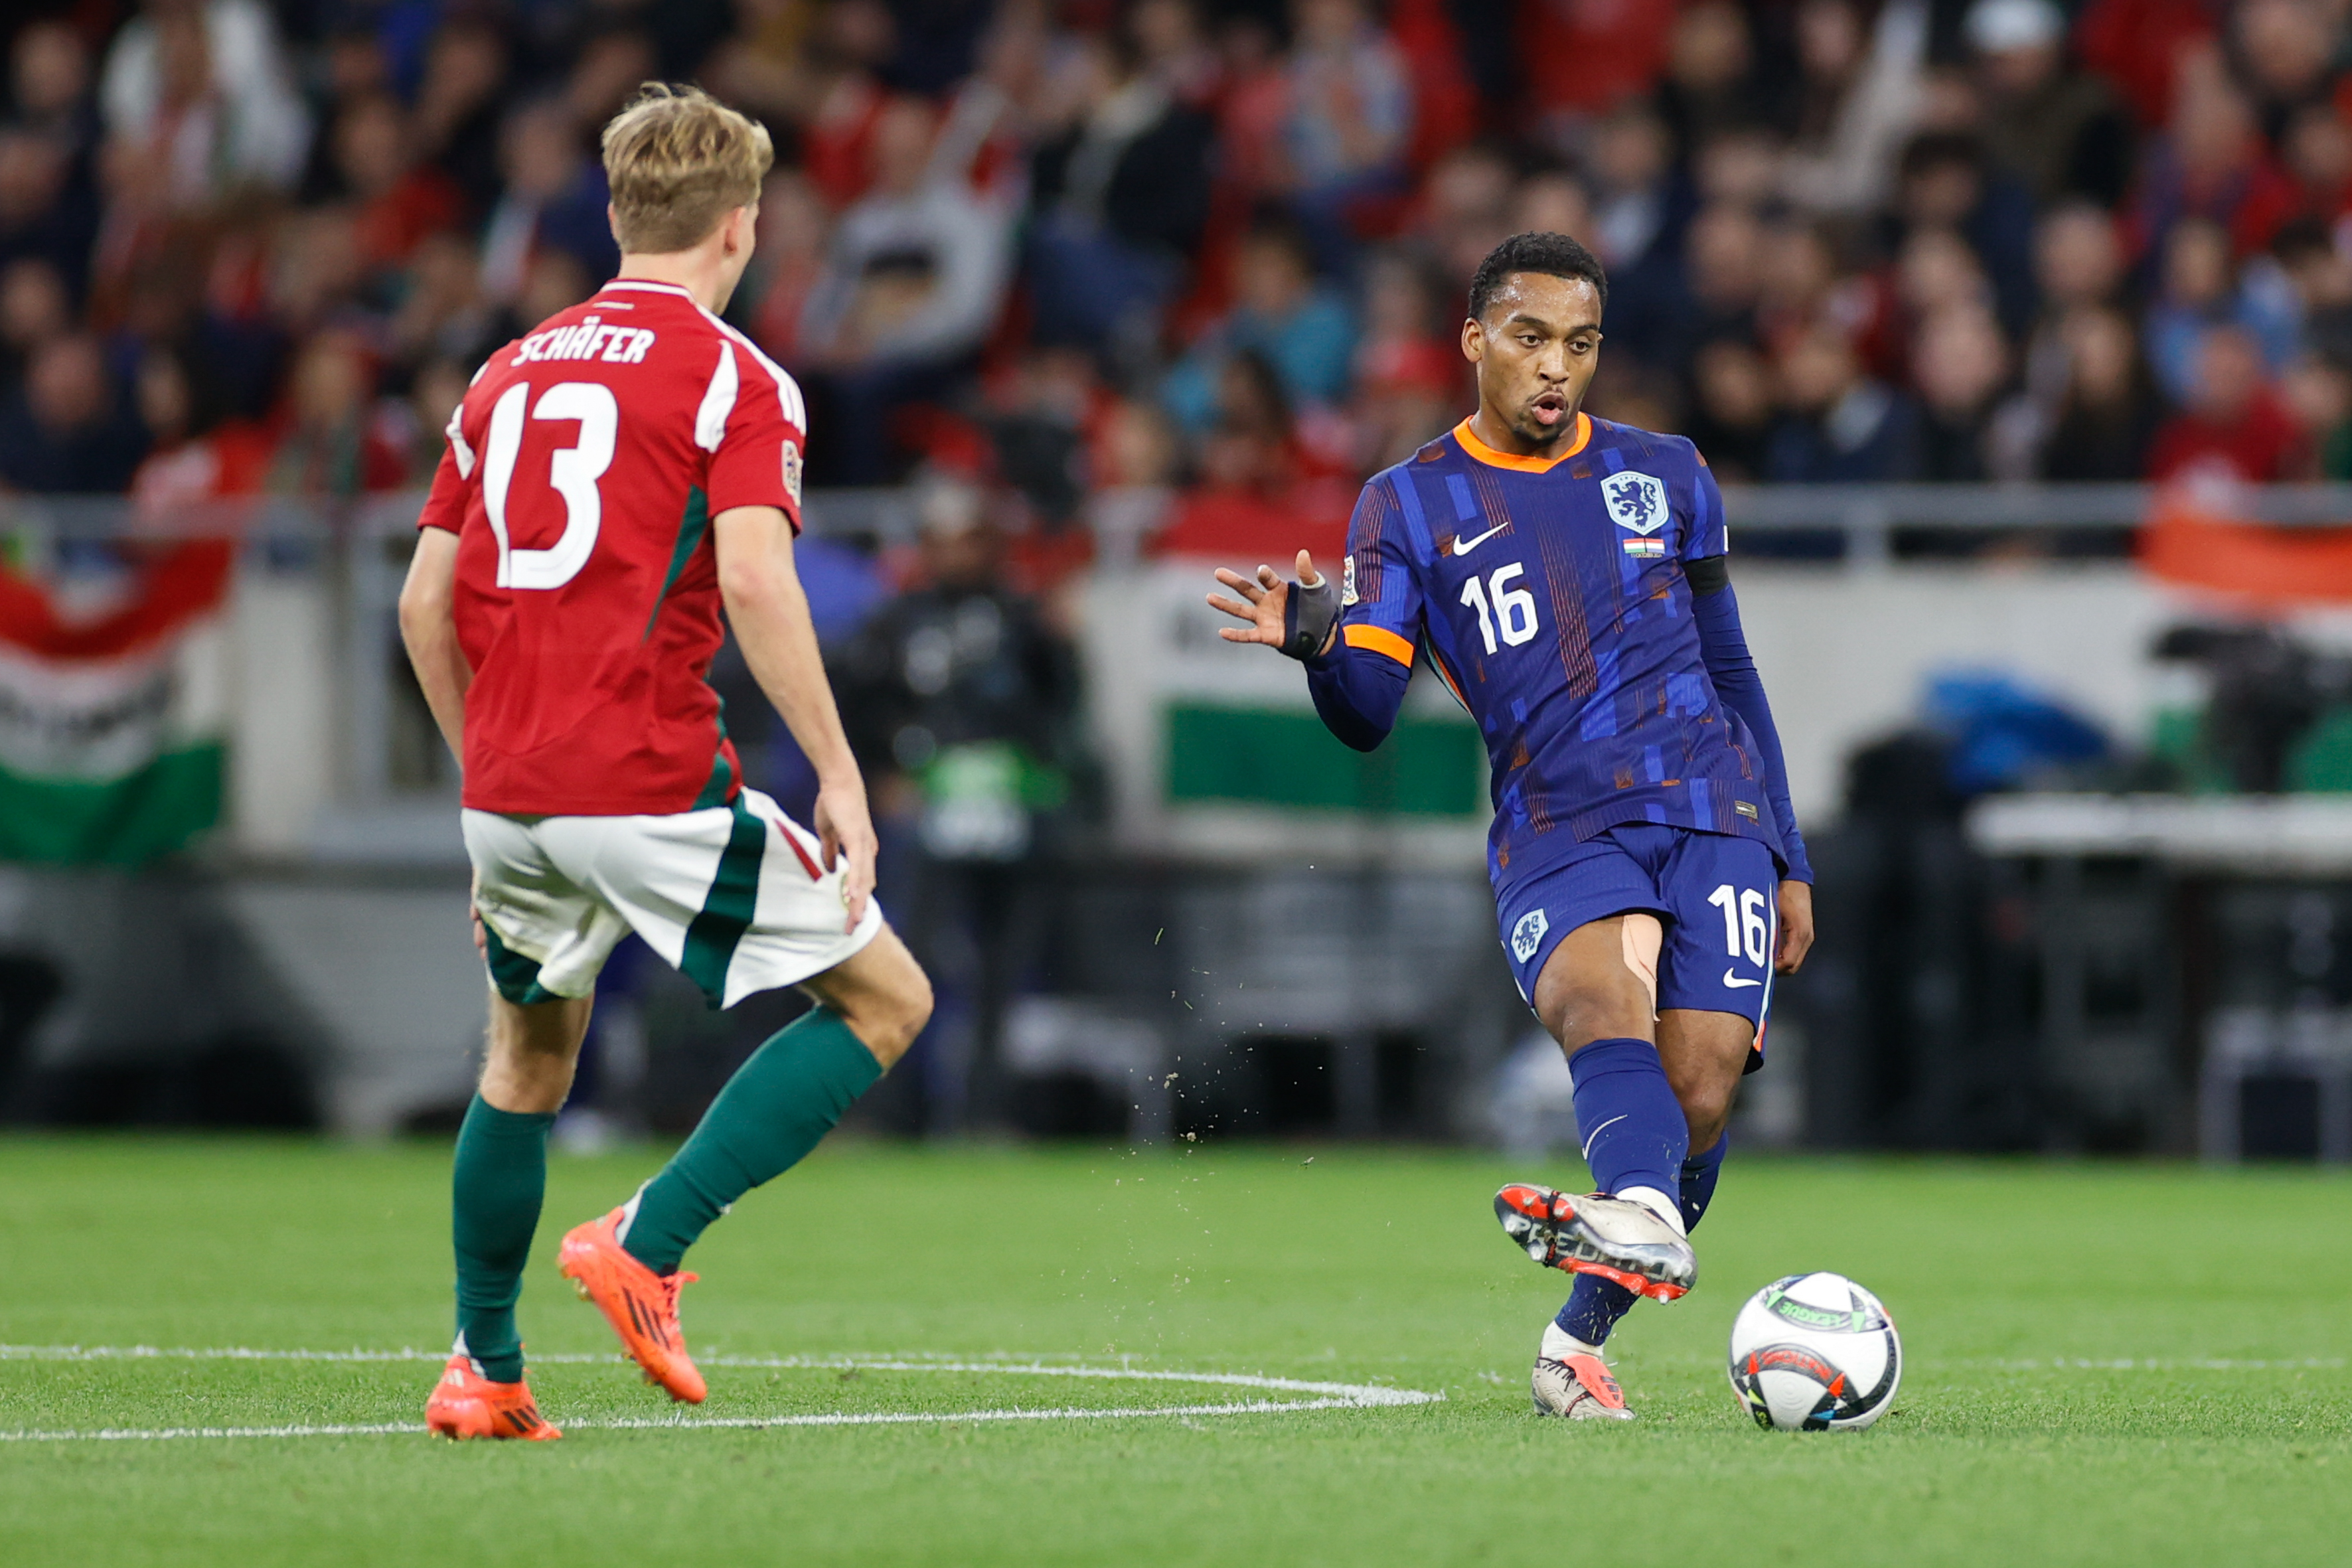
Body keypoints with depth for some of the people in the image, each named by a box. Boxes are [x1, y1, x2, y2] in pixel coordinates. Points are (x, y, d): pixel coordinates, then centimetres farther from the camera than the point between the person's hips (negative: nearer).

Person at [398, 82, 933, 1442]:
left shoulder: (510, 373, 15)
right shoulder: (732, 376, -4)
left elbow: (427, 600, 15)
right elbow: (752, 579, -17)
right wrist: (839, 777, -15)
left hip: (510, 791, 7)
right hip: (653, 787, -7)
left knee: (531, 1051, 27)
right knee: (885, 998, 4)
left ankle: (484, 1369, 25)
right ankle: (649, 1242, -7)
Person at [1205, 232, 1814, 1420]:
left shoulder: (1666, 475, 15)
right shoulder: (1407, 507, 8)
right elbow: (1366, 718, 0)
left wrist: (1788, 863, 20)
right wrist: (1317, 644, -23)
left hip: (1715, 815, 2)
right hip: (1557, 833, -2)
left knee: (1697, 1096, -16)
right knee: (1599, 994, -34)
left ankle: (1577, 1342, -2)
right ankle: (1644, 1218, -61)